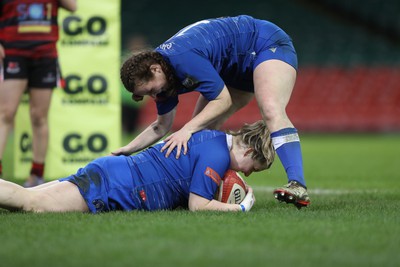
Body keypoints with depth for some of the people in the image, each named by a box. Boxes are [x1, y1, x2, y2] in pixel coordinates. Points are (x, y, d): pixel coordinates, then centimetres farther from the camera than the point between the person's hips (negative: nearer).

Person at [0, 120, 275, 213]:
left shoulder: (212, 137, 17)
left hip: (106, 171, 9)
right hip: (112, 186, -9)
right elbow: (198, 205, -13)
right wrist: (242, 207, 0)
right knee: (31, 202, -21)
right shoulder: (217, 155, -11)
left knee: (25, 196, 2)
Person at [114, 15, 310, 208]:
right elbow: (162, 126, 9)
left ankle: (297, 186, -42)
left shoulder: (183, 58, -34)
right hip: (238, 70, 10)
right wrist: (129, 149, 2)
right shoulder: (163, 75, -4)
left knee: (271, 111, -33)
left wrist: (187, 129, -35)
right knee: (201, 128, 4)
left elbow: (223, 100, -31)